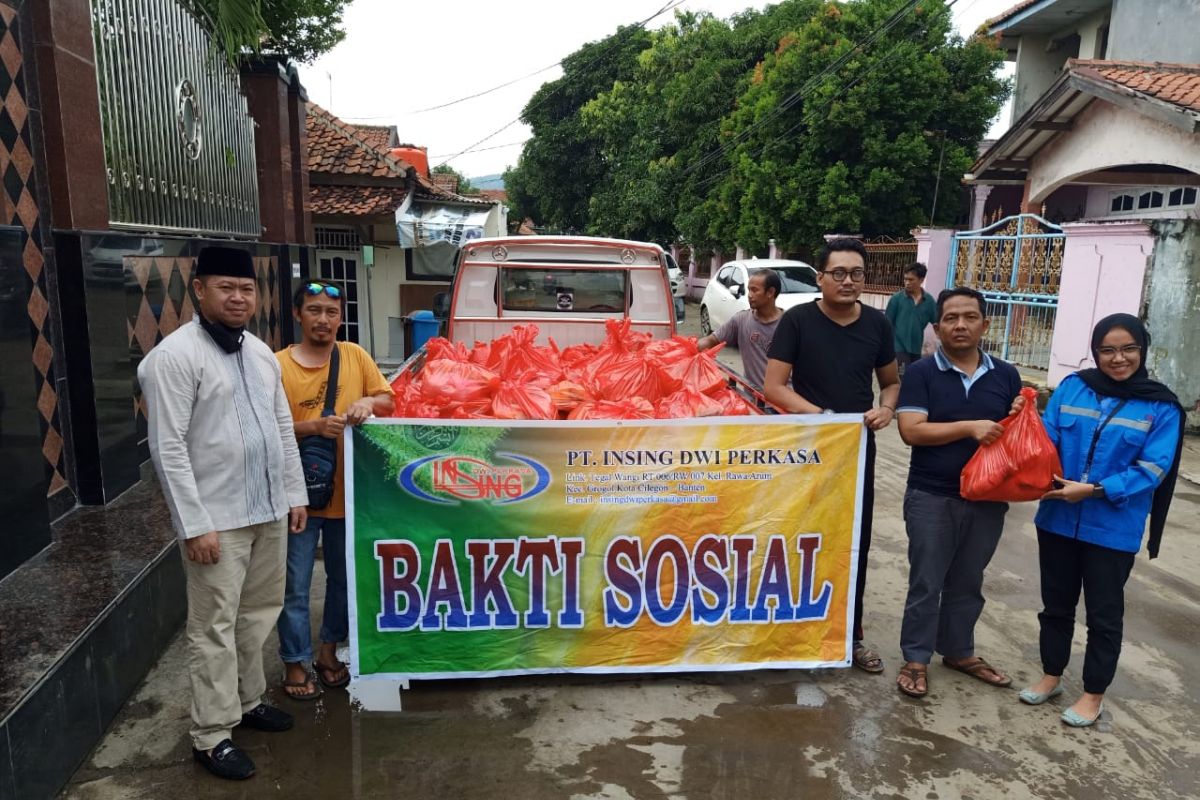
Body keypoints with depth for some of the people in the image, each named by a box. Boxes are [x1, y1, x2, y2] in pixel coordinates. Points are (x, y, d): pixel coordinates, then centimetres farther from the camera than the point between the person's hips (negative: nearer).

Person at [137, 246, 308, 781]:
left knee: (259, 613, 18)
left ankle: (247, 700, 36)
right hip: (216, 518, -7)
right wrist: (194, 525, -18)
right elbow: (168, 448, -16)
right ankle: (212, 736, 18)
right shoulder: (174, 356, -13)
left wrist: (294, 494, 13)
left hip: (268, 511, 7)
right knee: (215, 627, 4)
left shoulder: (260, 352, 9)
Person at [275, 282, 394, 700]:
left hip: (348, 491, 4)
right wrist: (314, 426, -25)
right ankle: (295, 662, 28)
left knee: (343, 579, 18)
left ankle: (328, 650, 38)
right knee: (295, 587, 9)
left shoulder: (355, 355, 1)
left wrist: (369, 402, -15)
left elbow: (388, 400, 6)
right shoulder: (278, 365, -9)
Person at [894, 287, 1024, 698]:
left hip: (987, 498, 4)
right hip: (931, 497, -4)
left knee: (967, 583, 18)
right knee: (926, 583, 6)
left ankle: (959, 651, 35)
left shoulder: (1006, 375, 6)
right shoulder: (921, 372, -6)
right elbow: (911, 431, -16)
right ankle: (916, 659, 20)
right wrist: (970, 427, -22)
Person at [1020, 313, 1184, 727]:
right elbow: (1045, 440, -2)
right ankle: (1051, 675, 35)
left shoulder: (1161, 407, -6)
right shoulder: (1072, 387, 0)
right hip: (1057, 520, 2)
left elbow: (1152, 469, -12)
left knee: (1104, 613, 11)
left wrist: (1093, 490, -21)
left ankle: (1094, 694, 28)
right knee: (1056, 602, 16)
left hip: (1113, 530, -2)